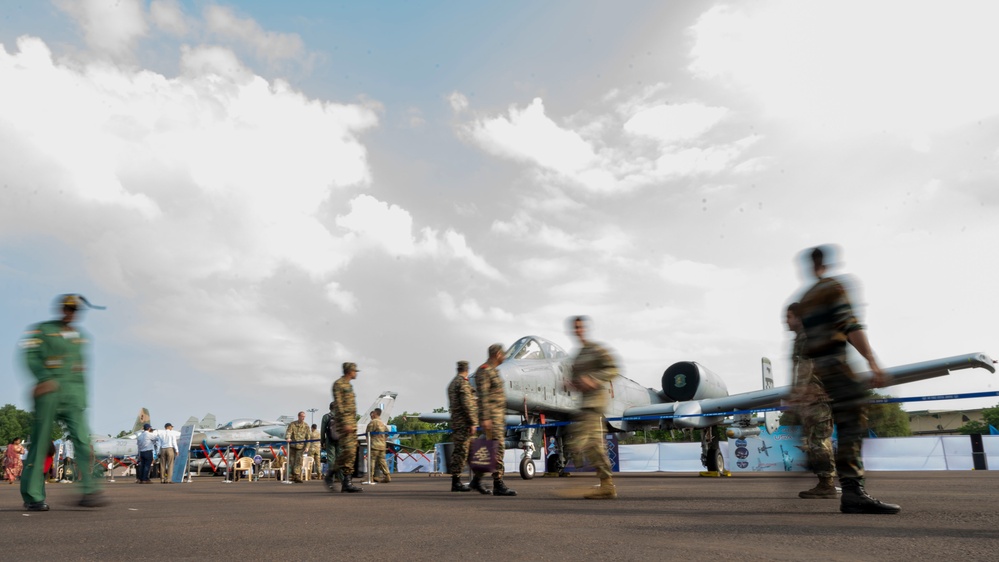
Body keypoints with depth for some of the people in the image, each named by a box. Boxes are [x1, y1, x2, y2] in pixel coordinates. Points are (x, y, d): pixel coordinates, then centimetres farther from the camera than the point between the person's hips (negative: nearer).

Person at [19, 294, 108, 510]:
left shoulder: (80, 334, 19)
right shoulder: (42, 330, 4)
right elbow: (31, 355, -10)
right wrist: (44, 378, -25)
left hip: (74, 394, 4)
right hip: (50, 391, -3)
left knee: (82, 439, -10)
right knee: (40, 442, 1)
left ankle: (90, 491, -16)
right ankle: (32, 496, 12)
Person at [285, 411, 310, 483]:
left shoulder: (306, 426, 6)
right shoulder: (292, 424, 2)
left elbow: (308, 437, 7)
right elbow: (288, 432, -10)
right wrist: (288, 438, -31)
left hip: (301, 446, 0)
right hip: (292, 446, 0)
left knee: (299, 461, -9)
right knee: (292, 461, 6)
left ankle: (297, 477, -10)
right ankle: (293, 475, 21)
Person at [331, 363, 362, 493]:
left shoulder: (348, 385, 21)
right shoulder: (338, 384, -7)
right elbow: (339, 405, -16)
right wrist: (345, 423, -23)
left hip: (352, 422, 9)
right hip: (344, 421, -9)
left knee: (352, 452, 5)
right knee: (347, 449, -18)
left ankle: (346, 482, 6)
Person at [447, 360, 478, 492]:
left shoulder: (452, 383, 20)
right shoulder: (463, 383, -11)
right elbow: (467, 404, -18)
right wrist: (472, 423, -17)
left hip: (456, 422, 10)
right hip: (463, 423, -10)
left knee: (459, 450, 13)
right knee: (461, 451, -7)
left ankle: (456, 481, 17)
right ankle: (456, 482, -6)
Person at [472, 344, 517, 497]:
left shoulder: (493, 371, 20)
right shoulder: (484, 371, -11)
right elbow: (483, 396, -19)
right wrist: (485, 418, -25)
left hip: (498, 416, 10)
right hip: (490, 416, -10)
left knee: (492, 450, 11)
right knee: (497, 449, -10)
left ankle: (476, 480, 20)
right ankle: (498, 485, -8)